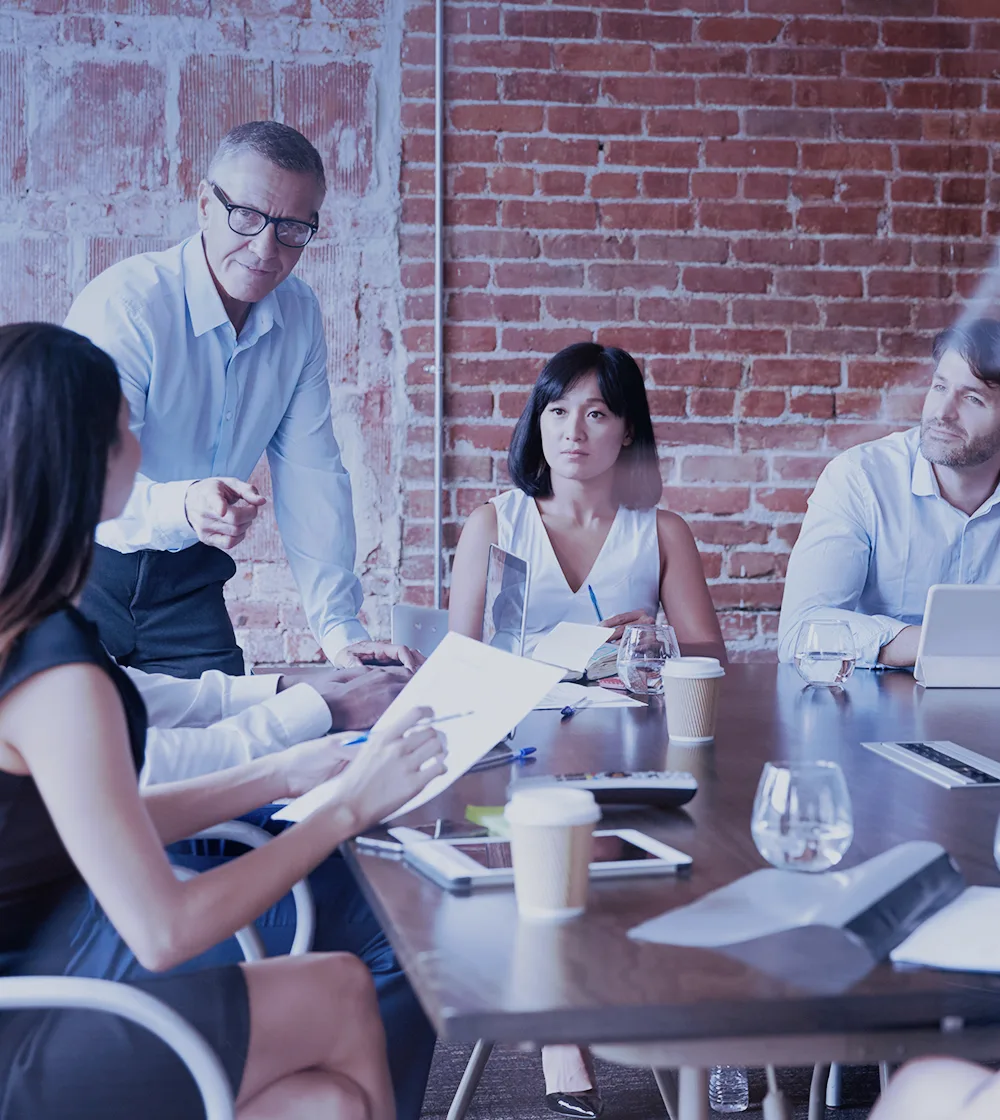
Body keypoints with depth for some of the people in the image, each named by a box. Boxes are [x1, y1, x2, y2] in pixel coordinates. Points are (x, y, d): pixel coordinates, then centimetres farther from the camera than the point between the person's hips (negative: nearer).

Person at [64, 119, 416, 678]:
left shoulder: (300, 314, -1)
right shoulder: (122, 305, -20)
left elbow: (311, 475, -2)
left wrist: (342, 631, -10)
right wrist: (183, 506, -49)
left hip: (188, 580, 5)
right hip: (85, 570, -5)